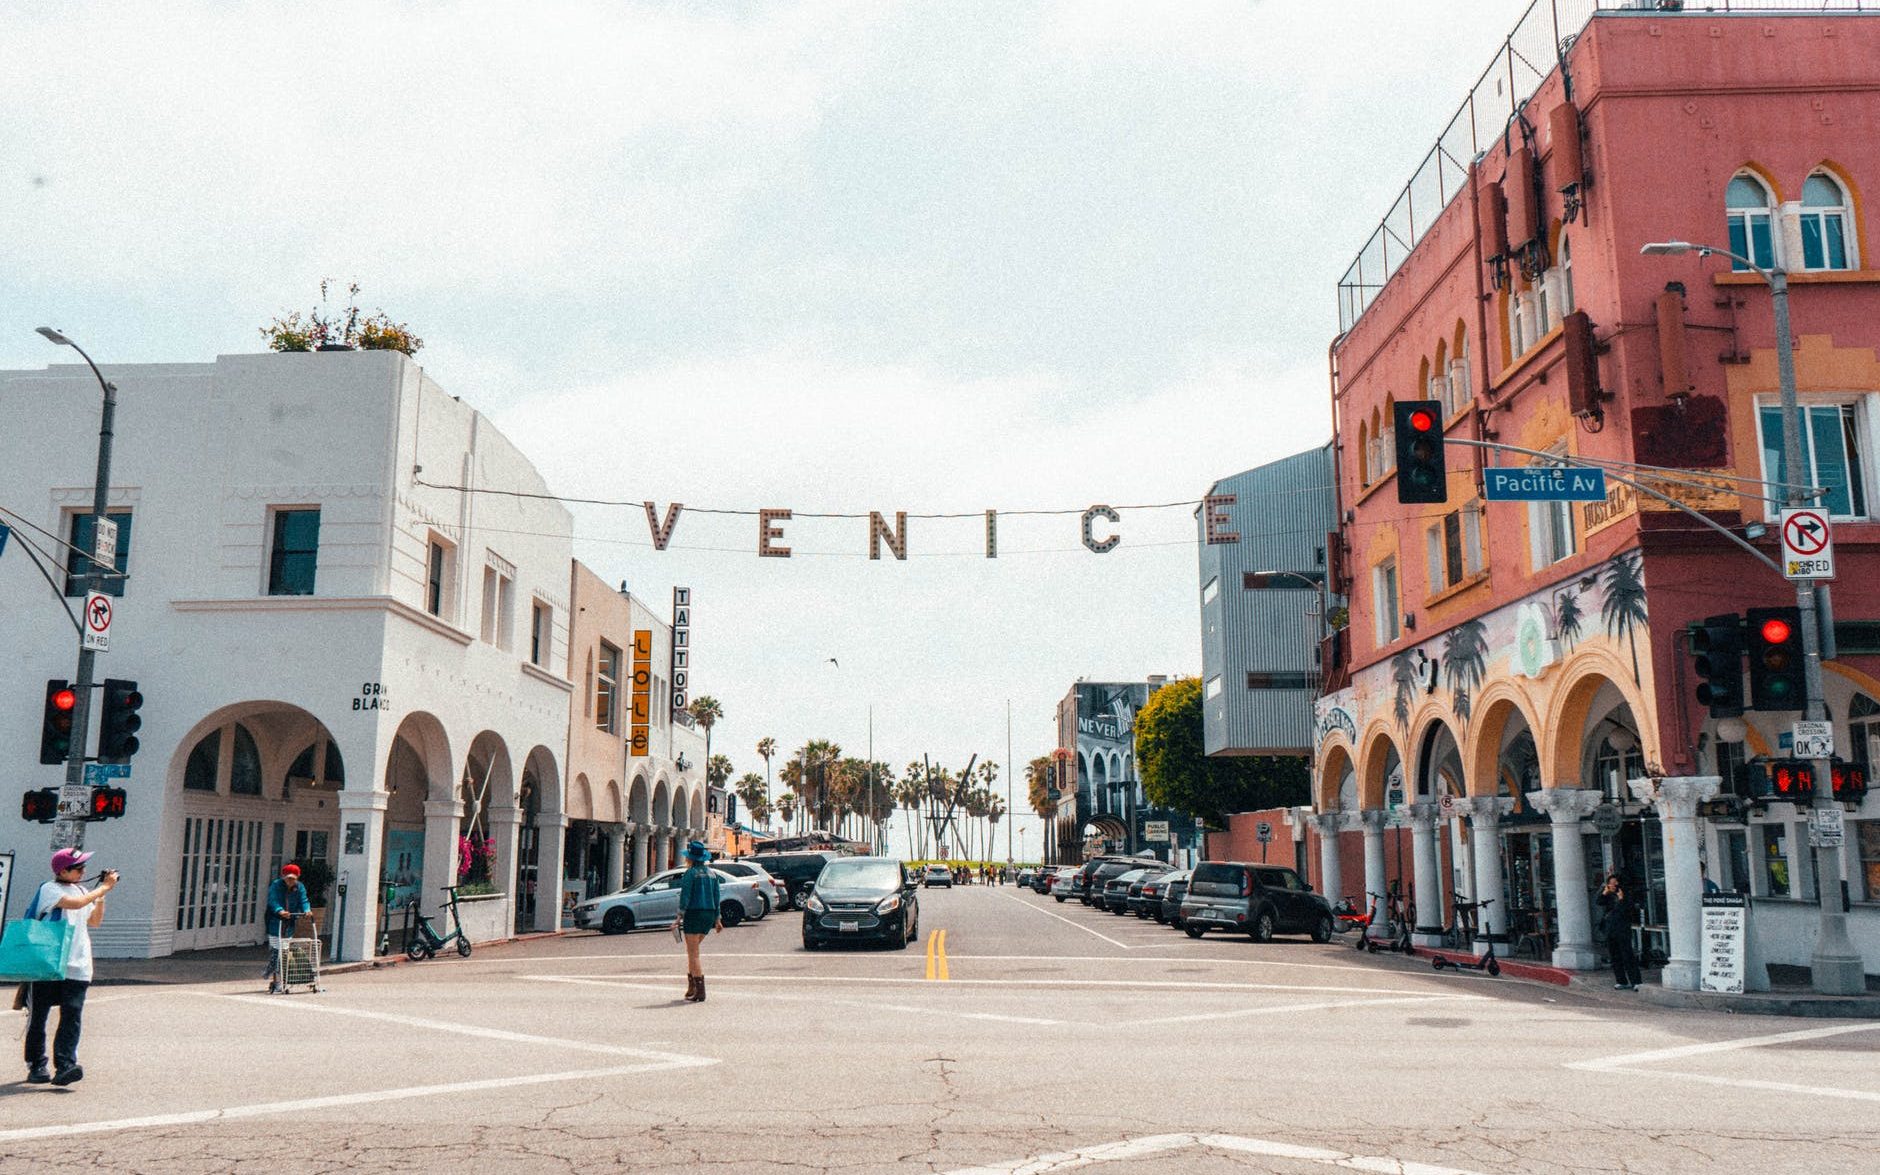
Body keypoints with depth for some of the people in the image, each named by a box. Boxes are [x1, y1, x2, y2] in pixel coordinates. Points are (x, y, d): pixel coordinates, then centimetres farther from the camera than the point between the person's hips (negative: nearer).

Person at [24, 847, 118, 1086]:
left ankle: (64, 1067, -14)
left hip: (77, 967, 5)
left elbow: (94, 921, 20)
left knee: (72, 1014, -8)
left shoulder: (81, 889, 15)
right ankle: (36, 1066, 18)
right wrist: (104, 888, -14)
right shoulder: (49, 889, -5)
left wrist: (102, 895, 8)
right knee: (39, 1015, 6)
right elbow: (75, 904, -22)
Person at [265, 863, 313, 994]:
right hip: (276, 923, -3)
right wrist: (280, 911, -36)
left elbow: (303, 901, 0)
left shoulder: (299, 887, 7)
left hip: (290, 924, 3)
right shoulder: (276, 886, -5)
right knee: (275, 950, -6)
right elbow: (273, 901, -17)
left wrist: (306, 910, -22)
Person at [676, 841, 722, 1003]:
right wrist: (717, 919, 17)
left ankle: (700, 993, -7)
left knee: (693, 954, -3)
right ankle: (691, 987, 19)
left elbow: (685, 897, -14)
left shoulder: (690, 873, -8)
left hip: (694, 914, -7)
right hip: (709, 914, 7)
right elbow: (716, 898, 13)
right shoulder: (712, 874, 12)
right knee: (692, 951, 21)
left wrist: (679, 917, -12)